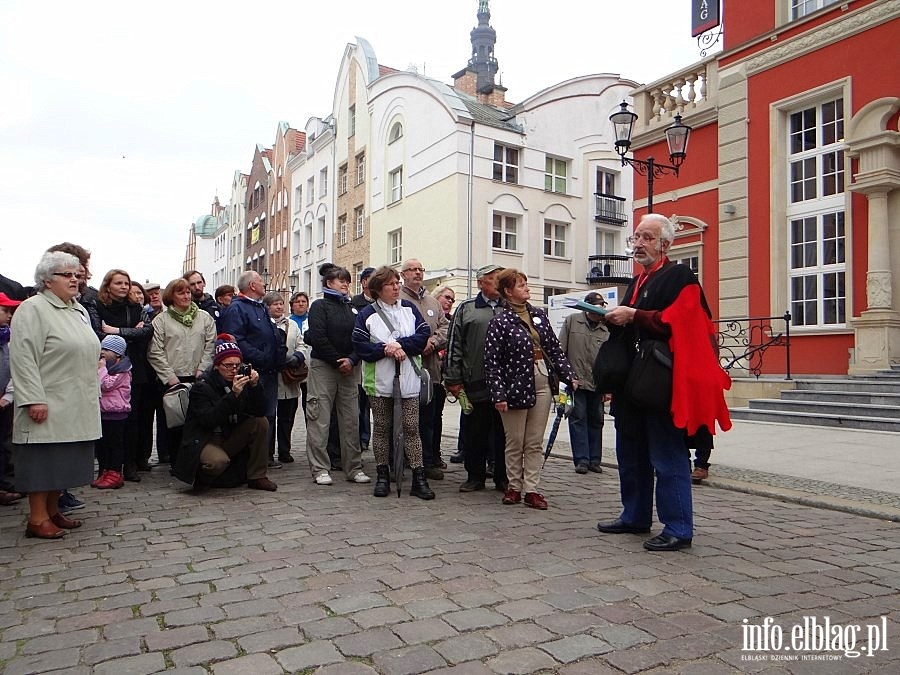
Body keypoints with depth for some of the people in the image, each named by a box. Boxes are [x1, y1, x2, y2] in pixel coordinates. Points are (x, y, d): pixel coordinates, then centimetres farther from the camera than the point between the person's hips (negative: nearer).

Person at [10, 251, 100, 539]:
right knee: (42, 460, -1)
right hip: (47, 406, -8)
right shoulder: (33, 309, -9)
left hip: (76, 406, 8)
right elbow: (23, 357, -17)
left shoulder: (79, 311, 16)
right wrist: (34, 399, -21)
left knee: (63, 460, 13)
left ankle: (52, 511, 24)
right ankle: (37, 519, 8)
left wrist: (93, 393, 20)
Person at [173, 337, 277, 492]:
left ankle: (257, 477, -5)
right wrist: (233, 395, -35)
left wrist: (255, 386, -24)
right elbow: (209, 421, -28)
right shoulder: (202, 387, -15)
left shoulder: (242, 379, 0)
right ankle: (202, 477, 2)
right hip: (204, 441, -6)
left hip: (231, 438, 6)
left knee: (261, 422, -14)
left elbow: (260, 411, -8)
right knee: (218, 461, -36)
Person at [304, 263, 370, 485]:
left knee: (351, 419, 5)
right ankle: (320, 469, 6)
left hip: (350, 368, 5)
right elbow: (318, 337, -11)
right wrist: (338, 361, -11)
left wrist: (351, 360, -9)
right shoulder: (320, 306, 0)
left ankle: (354, 467, 12)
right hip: (323, 367, -5)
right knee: (320, 419, -2)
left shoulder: (352, 309, 15)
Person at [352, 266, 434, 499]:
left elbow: (424, 335, -2)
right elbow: (359, 345, -8)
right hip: (379, 382, -1)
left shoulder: (409, 309, 7)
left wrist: (400, 344, -14)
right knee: (381, 428, 9)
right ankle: (382, 475, 20)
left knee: (411, 428, 1)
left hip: (408, 381, 1)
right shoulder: (367, 314, 0)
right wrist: (385, 349, -18)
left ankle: (418, 477, 5)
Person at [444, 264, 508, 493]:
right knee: (475, 433, 8)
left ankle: (503, 477, 21)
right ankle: (475, 476, 21)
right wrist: (453, 379, -2)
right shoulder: (466, 309, 5)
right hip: (476, 385, -1)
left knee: (504, 432, 9)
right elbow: (454, 345, 3)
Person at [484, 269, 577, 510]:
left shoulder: (539, 315, 9)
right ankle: (514, 486, 22)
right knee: (515, 442, 6)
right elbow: (492, 362, -10)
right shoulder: (500, 322, -7)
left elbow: (555, 349, 11)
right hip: (516, 385, -5)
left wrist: (569, 375, 3)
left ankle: (531, 489, 14)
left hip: (542, 383, 5)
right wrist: (498, 395, -15)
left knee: (535, 442, 8)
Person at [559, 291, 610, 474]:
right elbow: (560, 350, 1)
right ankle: (581, 459, 5)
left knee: (596, 421, 9)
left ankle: (594, 460, 18)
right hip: (575, 381, -3)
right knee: (578, 419, -1)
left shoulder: (606, 329, 7)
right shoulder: (571, 321, 2)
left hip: (597, 384, 3)